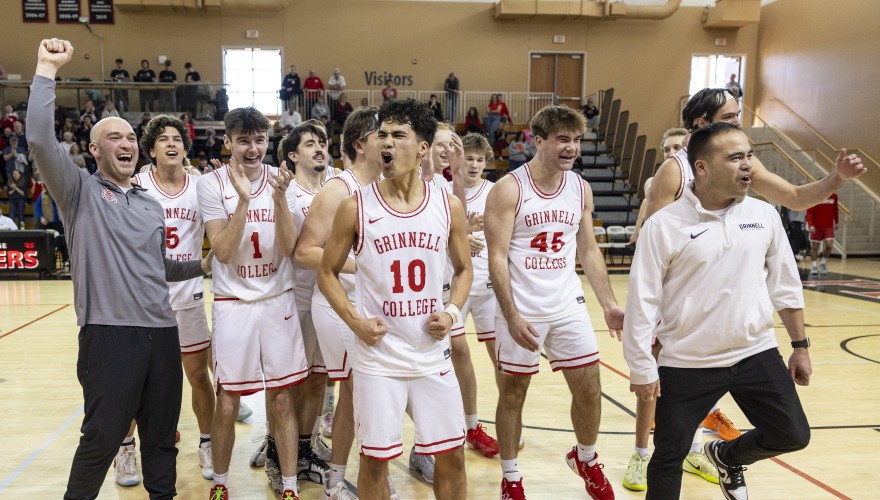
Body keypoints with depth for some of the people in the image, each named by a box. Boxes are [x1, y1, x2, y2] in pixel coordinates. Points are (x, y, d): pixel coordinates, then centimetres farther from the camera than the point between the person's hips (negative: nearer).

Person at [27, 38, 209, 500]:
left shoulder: (152, 206, 16)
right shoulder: (81, 191, 1)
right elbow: (41, 139, -16)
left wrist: (204, 265, 18)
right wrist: (47, 69, -14)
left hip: (162, 332, 5)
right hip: (110, 335, -5)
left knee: (161, 435, 14)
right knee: (103, 436, 1)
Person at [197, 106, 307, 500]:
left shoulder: (281, 179, 0)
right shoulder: (212, 184, -6)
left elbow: (289, 248, -8)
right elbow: (223, 251, -14)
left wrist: (279, 196, -21)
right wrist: (243, 200, -24)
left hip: (278, 301, 2)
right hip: (233, 304, -2)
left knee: (282, 400, 7)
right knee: (227, 404, 6)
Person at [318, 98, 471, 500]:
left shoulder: (449, 206, -1)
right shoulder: (355, 207, -7)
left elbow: (464, 268, 11)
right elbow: (327, 272, 2)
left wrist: (452, 311, -6)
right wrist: (354, 321, -12)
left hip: (432, 355, 2)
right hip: (378, 357, -2)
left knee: (452, 454, 11)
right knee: (375, 458, 9)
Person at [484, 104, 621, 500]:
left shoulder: (581, 189, 4)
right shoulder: (509, 189, -12)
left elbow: (589, 251, 11)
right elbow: (497, 258, -14)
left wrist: (609, 305, 5)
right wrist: (512, 316, -21)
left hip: (568, 306, 5)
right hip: (521, 311, -4)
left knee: (589, 389, 9)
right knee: (513, 392, 9)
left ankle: (585, 459, 37)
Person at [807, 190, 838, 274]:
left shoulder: (834, 196, 3)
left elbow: (835, 210, 17)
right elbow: (809, 212, -10)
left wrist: (836, 222, 20)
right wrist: (810, 225, -20)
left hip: (828, 226, 2)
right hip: (816, 227, -2)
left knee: (829, 244, -12)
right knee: (814, 246, 3)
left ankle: (823, 264, 7)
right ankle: (814, 266, 15)